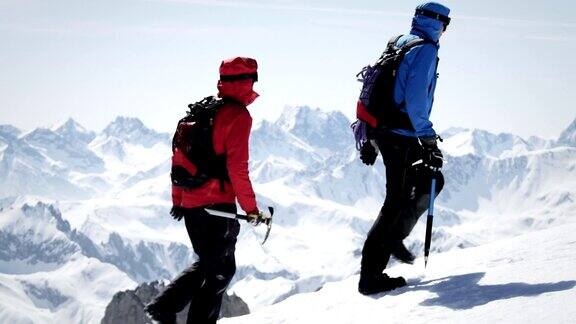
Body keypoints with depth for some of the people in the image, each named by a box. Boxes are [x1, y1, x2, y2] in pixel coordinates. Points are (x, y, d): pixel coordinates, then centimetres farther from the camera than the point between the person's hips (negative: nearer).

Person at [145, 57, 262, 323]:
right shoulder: (238, 116, -11)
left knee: (207, 263, 22)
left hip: (190, 204, 8)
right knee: (220, 271, 4)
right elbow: (237, 167, -16)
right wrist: (250, 207, -8)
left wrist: (177, 199, 22)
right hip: (217, 206, -8)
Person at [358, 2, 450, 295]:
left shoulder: (398, 46, 17)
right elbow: (415, 97, -20)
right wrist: (427, 137, -18)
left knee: (432, 180, 21)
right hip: (401, 137, -9)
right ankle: (370, 276, -7)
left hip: (381, 132, 9)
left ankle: (394, 238, 18)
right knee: (397, 202, -6)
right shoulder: (426, 49, -9)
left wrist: (372, 140, 23)